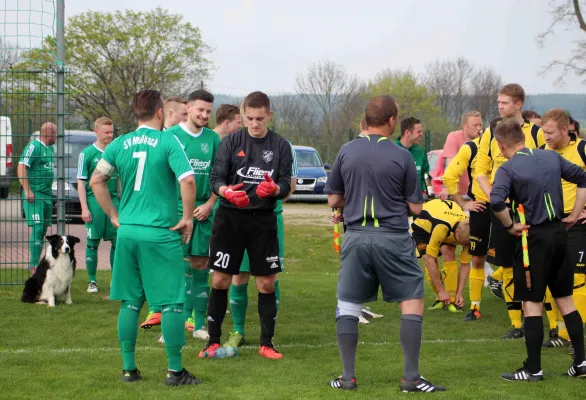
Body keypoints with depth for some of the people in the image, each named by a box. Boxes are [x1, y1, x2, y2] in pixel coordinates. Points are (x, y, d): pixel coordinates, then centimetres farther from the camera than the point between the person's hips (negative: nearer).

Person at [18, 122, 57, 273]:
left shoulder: (50, 148, 16)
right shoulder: (33, 146, -11)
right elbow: (21, 168, -18)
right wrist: (27, 191, -21)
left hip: (47, 195, 9)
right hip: (34, 195, -9)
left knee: (43, 230, 8)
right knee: (37, 228, -14)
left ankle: (35, 263, 14)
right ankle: (34, 265, -15)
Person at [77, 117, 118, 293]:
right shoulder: (87, 153, -2)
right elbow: (81, 182, -2)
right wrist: (84, 208, -9)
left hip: (114, 201, 4)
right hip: (94, 201, -3)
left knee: (118, 242, 2)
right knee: (92, 243, 1)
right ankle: (92, 281, 8)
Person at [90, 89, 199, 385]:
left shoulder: (120, 144, 6)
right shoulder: (168, 142, -8)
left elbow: (96, 181, 8)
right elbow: (187, 180, -18)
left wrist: (114, 216, 13)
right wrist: (187, 218, -6)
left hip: (127, 231, 5)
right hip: (161, 233, -5)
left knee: (130, 302, 12)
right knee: (171, 303, 3)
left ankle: (129, 368, 16)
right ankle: (175, 371, 5)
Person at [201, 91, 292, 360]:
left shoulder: (280, 146, 2)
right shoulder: (231, 142, 0)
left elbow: (286, 187, -1)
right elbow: (216, 178, -5)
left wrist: (274, 188, -24)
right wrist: (226, 191, -28)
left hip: (263, 219, 1)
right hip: (230, 217, -1)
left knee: (267, 283, 3)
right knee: (220, 280, 1)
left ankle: (266, 344, 13)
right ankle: (213, 342, 10)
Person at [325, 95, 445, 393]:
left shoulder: (346, 152, 2)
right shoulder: (402, 156, -5)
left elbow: (333, 200, 8)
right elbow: (415, 207, 1)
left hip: (356, 236, 3)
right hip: (393, 238, -3)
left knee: (347, 305, 11)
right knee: (412, 304, 5)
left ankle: (347, 376, 11)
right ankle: (411, 378, 1)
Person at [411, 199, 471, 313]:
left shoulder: (468, 233, -29)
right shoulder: (441, 228, -46)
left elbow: (465, 265, -18)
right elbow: (430, 260, -40)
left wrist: (459, 293, -23)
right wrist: (441, 291, -36)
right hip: (422, 224, -3)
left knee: (449, 257, -21)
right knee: (428, 260, -20)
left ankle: (452, 299, -16)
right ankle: (440, 298, -2)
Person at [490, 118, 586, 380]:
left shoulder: (508, 169, -12)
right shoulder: (551, 157, 6)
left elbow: (496, 202, -27)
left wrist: (510, 226, -12)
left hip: (533, 237, -6)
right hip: (559, 233, 6)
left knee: (532, 303, 0)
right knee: (565, 300, 14)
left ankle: (533, 369, 1)